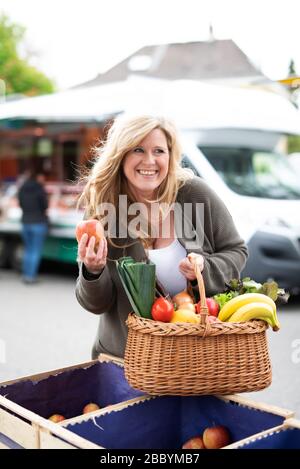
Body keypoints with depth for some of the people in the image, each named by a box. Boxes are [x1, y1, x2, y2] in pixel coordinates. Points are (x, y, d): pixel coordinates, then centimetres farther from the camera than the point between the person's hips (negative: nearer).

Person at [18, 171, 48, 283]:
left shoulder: (22, 189, 5)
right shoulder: (40, 189, -14)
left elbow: (21, 204, 10)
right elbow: (45, 205, -10)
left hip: (26, 222, 6)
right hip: (39, 222, -6)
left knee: (28, 250, 16)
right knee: (36, 251, 0)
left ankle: (26, 275, 16)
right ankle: (31, 276, -2)